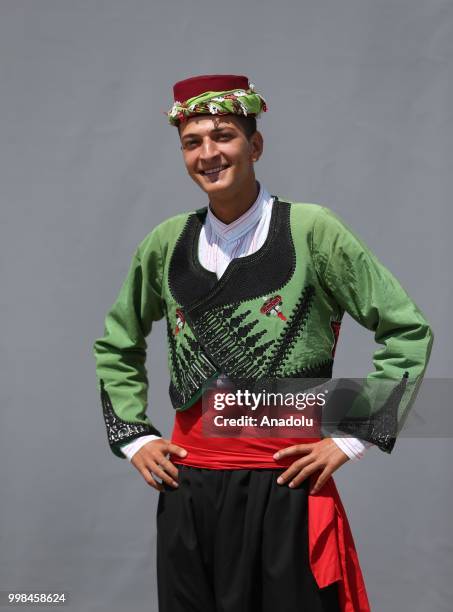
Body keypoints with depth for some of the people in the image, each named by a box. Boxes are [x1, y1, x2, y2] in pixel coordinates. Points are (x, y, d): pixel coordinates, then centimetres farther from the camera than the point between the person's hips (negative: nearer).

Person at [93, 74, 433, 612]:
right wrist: (134, 436, 12)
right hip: (188, 488, 4)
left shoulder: (310, 231, -5)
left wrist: (350, 438, -6)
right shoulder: (168, 243, 7)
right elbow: (116, 345, 23)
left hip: (286, 487, -4)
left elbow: (408, 334, -3)